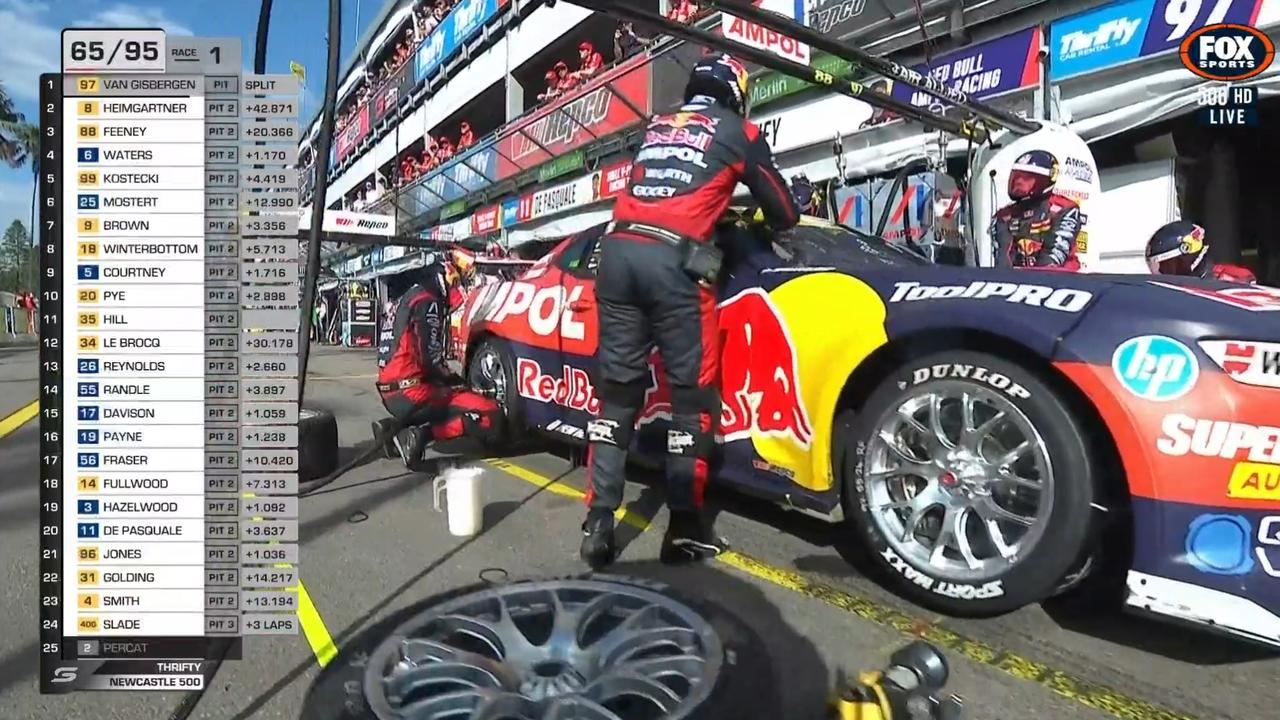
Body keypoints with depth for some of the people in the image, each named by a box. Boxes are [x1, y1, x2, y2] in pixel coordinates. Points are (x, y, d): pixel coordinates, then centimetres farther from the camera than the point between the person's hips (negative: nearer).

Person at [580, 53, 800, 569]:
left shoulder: (654, 129, 27)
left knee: (617, 390, 7)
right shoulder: (738, 131, 14)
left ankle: (598, 522, 5)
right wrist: (781, 224, 44)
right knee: (692, 394, 2)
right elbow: (783, 212, 21)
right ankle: (684, 527, 3)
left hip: (618, 251, 5)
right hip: (674, 260, -5)